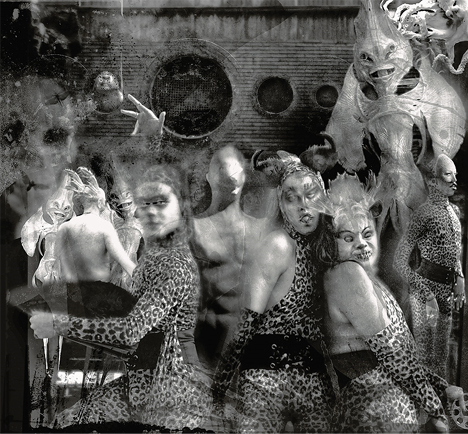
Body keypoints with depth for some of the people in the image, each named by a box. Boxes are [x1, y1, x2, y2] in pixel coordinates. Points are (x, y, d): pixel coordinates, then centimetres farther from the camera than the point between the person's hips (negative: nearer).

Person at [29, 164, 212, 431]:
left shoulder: (176, 265, -21)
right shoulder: (154, 254, 7)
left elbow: (131, 330, -29)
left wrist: (60, 325, -24)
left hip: (171, 386, -8)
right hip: (146, 375, 8)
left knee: (73, 421, -3)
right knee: (67, 419, 7)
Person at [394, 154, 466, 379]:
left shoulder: (454, 211, 10)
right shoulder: (425, 212, -13)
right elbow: (400, 261, -16)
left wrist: (460, 281, 10)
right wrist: (426, 293, -19)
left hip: (446, 290, 7)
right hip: (425, 285, -7)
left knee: (442, 355, 15)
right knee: (424, 355, -1)